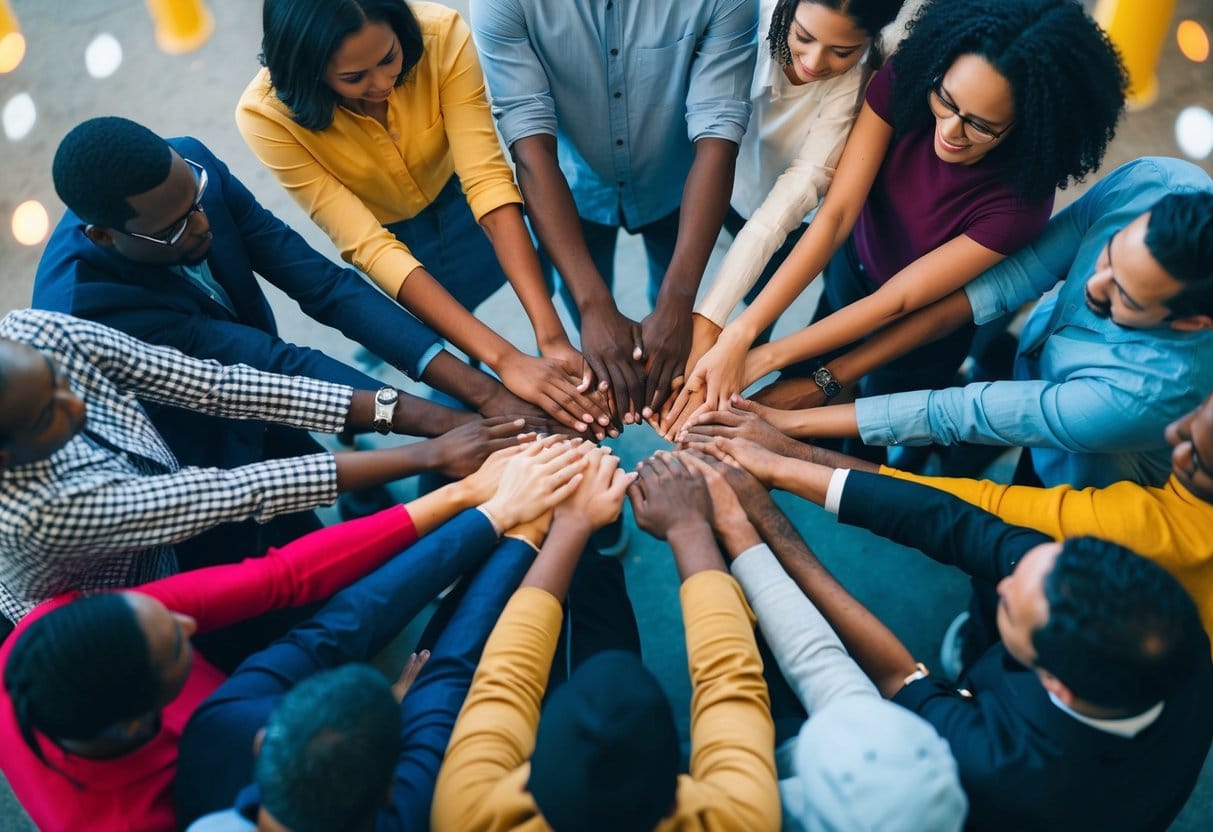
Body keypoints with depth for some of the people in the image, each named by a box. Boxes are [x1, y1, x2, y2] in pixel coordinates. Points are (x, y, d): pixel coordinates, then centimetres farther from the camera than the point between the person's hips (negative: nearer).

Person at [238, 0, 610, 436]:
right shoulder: (266, 114, -34)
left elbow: (488, 180, -37)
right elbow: (368, 246, -39)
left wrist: (552, 337, -47)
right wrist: (503, 359, -49)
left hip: (457, 199, 1)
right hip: (387, 234, -1)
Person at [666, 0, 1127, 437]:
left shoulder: (1017, 202, -35)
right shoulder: (902, 81, -29)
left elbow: (896, 301, -31)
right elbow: (836, 212, -32)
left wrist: (763, 358, -35)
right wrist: (739, 333, -41)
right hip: (850, 271, 3)